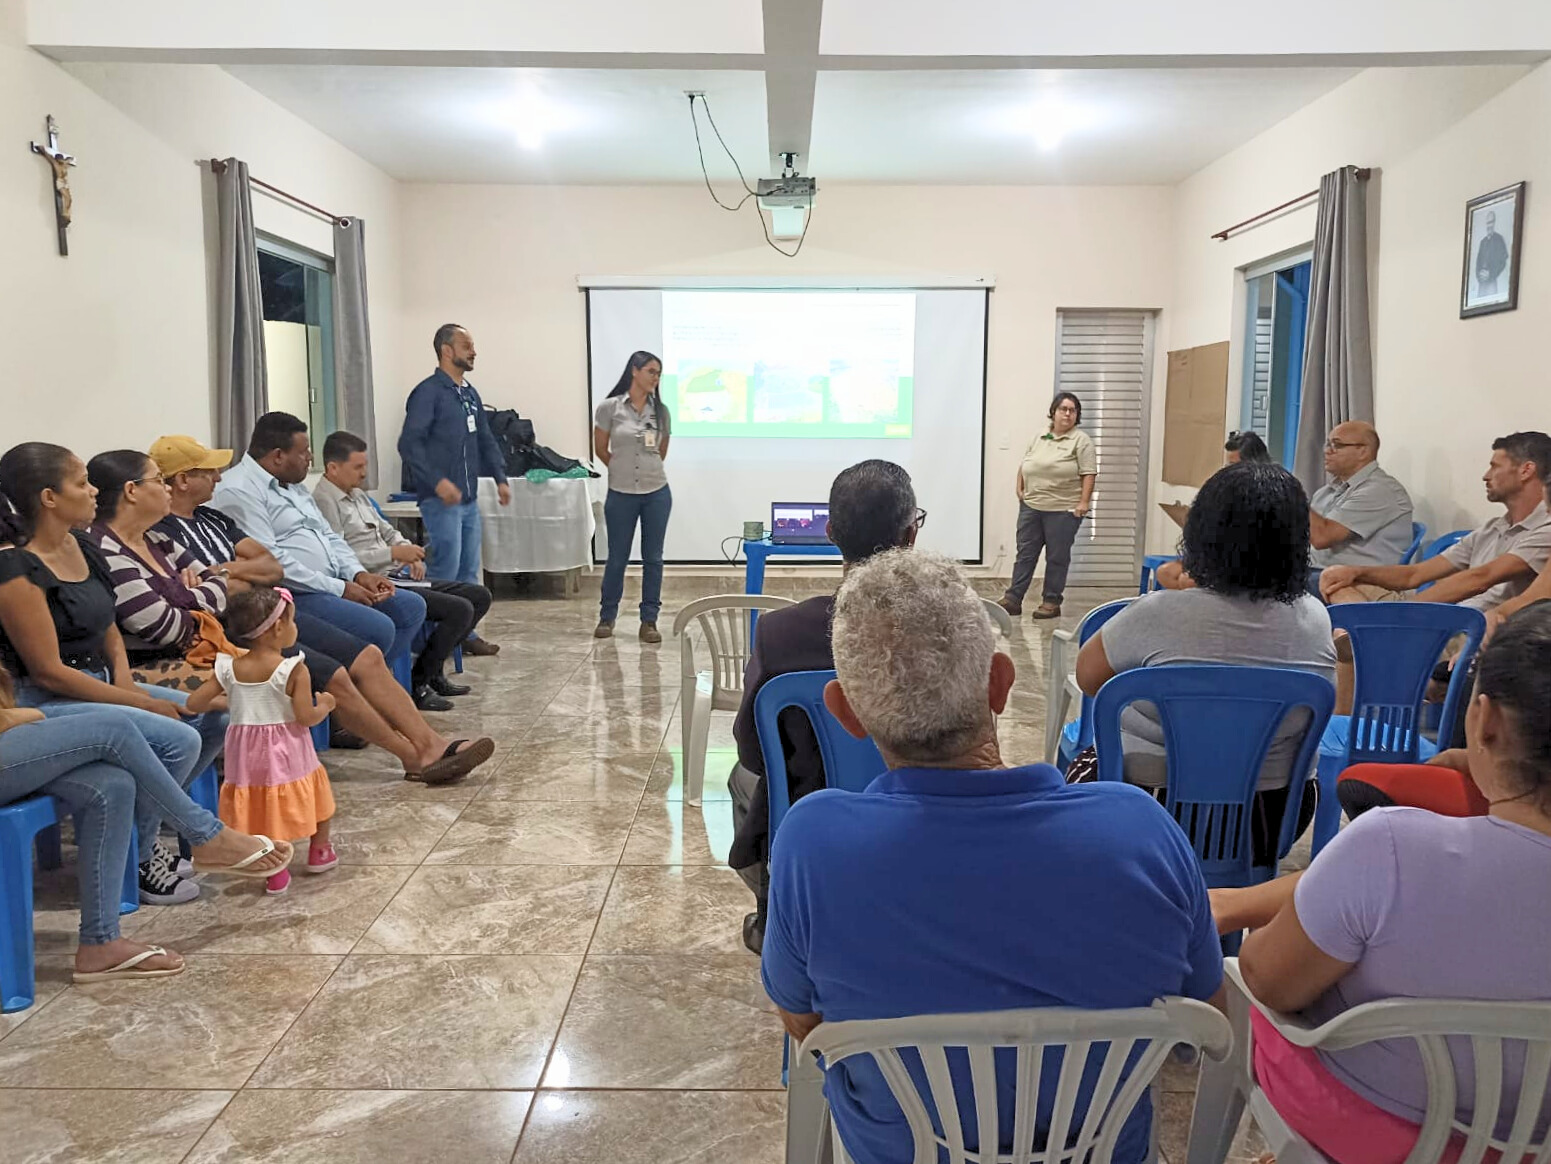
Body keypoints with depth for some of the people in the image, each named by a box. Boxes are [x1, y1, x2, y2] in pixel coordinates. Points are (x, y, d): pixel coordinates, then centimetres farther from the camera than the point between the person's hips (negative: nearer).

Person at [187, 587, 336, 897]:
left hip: (247, 753, 3)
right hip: (287, 754, -3)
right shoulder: (294, 670, -17)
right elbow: (306, 717, -20)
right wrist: (325, 706, 1)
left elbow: (194, 703, 0)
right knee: (315, 788, 22)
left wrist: (224, 700, 18)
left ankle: (274, 871, 12)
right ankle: (319, 852, 34)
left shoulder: (229, 669, -4)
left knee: (258, 804, 17)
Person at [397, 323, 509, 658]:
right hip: (441, 499, -8)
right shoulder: (428, 392, -10)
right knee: (445, 571, -8)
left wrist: (500, 478, 13)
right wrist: (437, 481, -24)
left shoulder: (470, 394, 15)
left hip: (469, 498, 8)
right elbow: (409, 443, -17)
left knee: (468, 571, 12)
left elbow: (486, 439, 23)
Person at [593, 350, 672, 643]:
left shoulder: (660, 411, 3)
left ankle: (649, 620, 15)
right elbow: (600, 449, 6)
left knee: (653, 558, 6)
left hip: (657, 493, 2)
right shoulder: (609, 408, -5)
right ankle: (607, 616, 24)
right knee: (617, 558, 7)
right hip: (621, 494, -2)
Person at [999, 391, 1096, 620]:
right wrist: (1020, 489, 10)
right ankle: (1013, 599, 7)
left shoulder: (1081, 440, -4)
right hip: (1031, 506, 5)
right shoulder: (1039, 438, 12)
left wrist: (1084, 502, -15)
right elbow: (1023, 465, 20)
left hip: (1063, 510, -5)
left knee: (1057, 557, 3)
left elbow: (1089, 473, -9)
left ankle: (1052, 602, 10)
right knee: (1025, 553, 5)